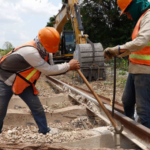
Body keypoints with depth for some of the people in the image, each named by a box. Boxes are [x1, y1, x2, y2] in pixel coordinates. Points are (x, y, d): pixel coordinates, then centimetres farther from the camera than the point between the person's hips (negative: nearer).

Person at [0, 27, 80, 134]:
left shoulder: (45, 51, -7)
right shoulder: (30, 52, -35)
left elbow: (50, 69, -1)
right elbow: (48, 70, -29)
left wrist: (68, 68, -16)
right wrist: (68, 66, -21)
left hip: (23, 83, 7)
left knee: (37, 108, 0)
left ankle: (45, 132, 12)